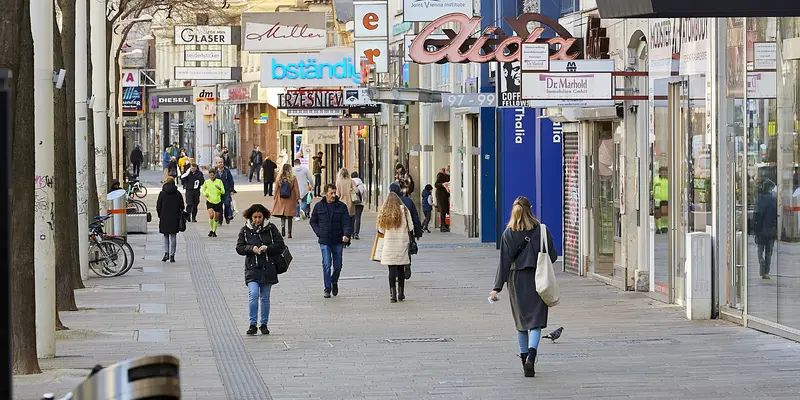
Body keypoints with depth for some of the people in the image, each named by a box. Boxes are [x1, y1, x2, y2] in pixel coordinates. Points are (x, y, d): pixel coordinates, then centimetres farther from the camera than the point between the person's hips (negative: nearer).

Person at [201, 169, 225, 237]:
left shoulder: (219, 181, -2)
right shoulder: (206, 182, 1)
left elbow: (223, 192, -4)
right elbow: (203, 189, 17)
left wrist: (219, 188, -24)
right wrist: (205, 194, -4)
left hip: (218, 202, 1)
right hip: (209, 201, -1)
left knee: (216, 218, 6)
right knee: (211, 215, -23)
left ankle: (214, 231, 24)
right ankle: (211, 230, -10)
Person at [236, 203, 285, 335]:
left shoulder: (271, 228, 2)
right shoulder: (245, 230, 3)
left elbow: (280, 245, 2)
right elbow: (239, 248, 3)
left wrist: (267, 248, -14)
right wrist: (251, 248, -15)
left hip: (268, 268, 1)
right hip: (252, 268, -1)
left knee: (265, 298, 8)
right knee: (253, 295, -17)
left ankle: (264, 324, 19)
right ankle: (252, 324, -11)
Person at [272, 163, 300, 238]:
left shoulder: (279, 178, -4)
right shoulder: (293, 178, -7)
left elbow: (276, 189, 2)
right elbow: (296, 189, -5)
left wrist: (275, 198, 12)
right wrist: (298, 198, 2)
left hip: (281, 200, 0)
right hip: (291, 200, 0)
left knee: (282, 215, 9)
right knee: (290, 216, 8)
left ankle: (283, 226, -19)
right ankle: (289, 232, 8)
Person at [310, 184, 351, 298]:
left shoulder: (342, 206, 1)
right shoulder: (318, 206, 3)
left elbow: (346, 222, -4)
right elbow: (313, 221, 15)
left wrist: (346, 235, -22)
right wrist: (318, 232, -2)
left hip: (338, 241, 1)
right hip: (324, 241, -1)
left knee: (338, 265, 8)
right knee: (326, 265, -7)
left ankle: (334, 282, 35)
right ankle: (327, 289, 0)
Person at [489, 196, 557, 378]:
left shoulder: (508, 233, -3)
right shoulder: (541, 230, -4)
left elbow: (504, 262, -6)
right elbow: (552, 256, -1)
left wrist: (497, 287, -5)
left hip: (516, 280, 1)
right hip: (537, 280, -1)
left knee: (521, 321, 15)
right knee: (536, 320, -3)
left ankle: (524, 355, 19)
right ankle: (531, 354, -24)